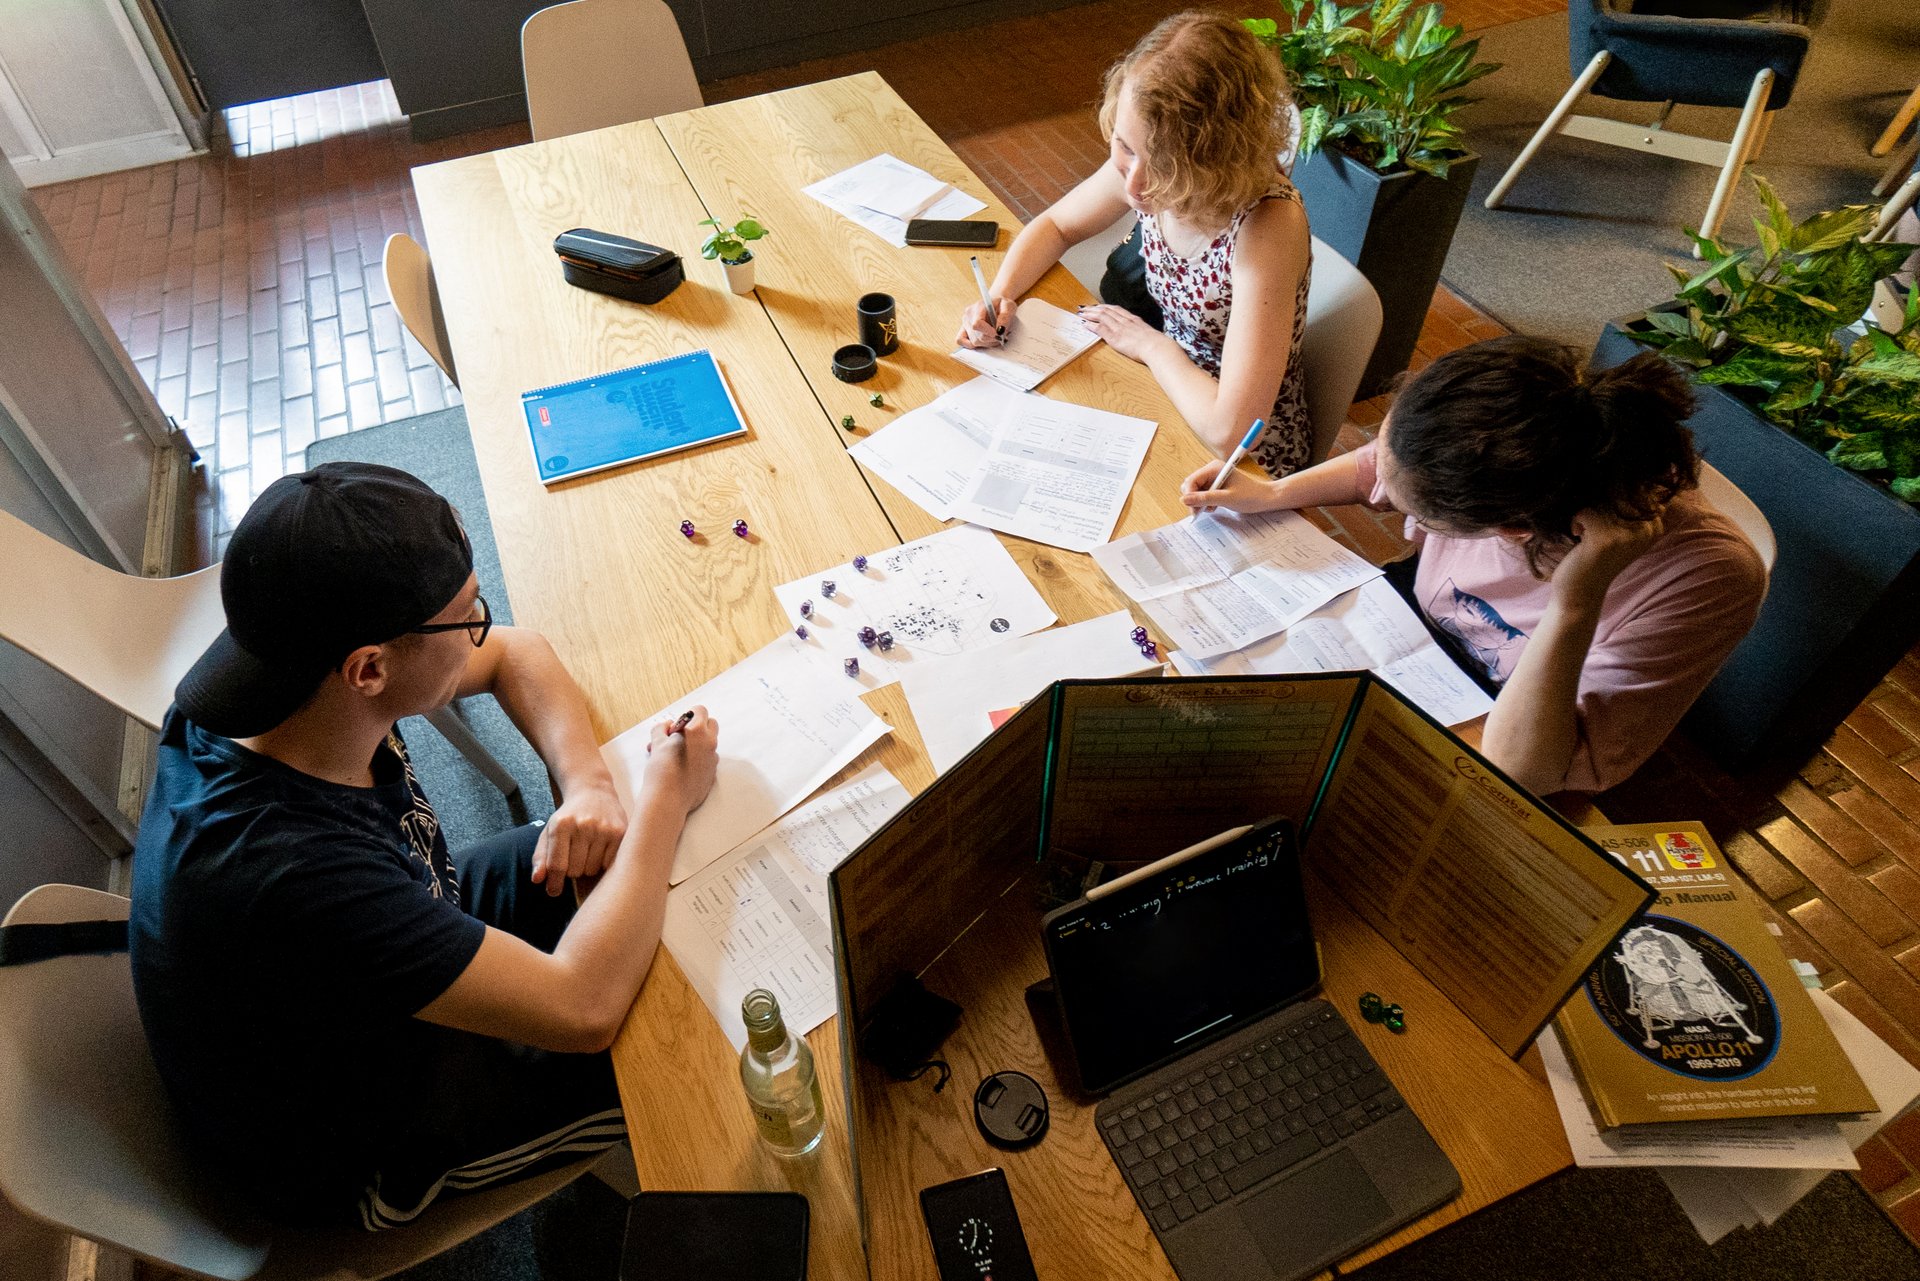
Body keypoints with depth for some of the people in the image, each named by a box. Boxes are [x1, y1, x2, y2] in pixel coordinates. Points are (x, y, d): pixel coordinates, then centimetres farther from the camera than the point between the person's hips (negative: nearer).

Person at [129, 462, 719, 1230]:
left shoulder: (287, 675, -22)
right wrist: (665, 803, -28)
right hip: (368, 1151, -6)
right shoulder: (278, 871, -44)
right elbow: (583, 1010, -39)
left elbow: (514, 654, -5)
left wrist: (589, 786, -21)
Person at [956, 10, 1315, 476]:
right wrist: (999, 295, -13)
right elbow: (1054, 226, 6)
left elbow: (1228, 428, -40)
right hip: (1170, 394, 6)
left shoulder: (1267, 224, -34)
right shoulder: (1144, 161, -15)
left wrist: (1151, 344, -23)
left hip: (1248, 458, -5)